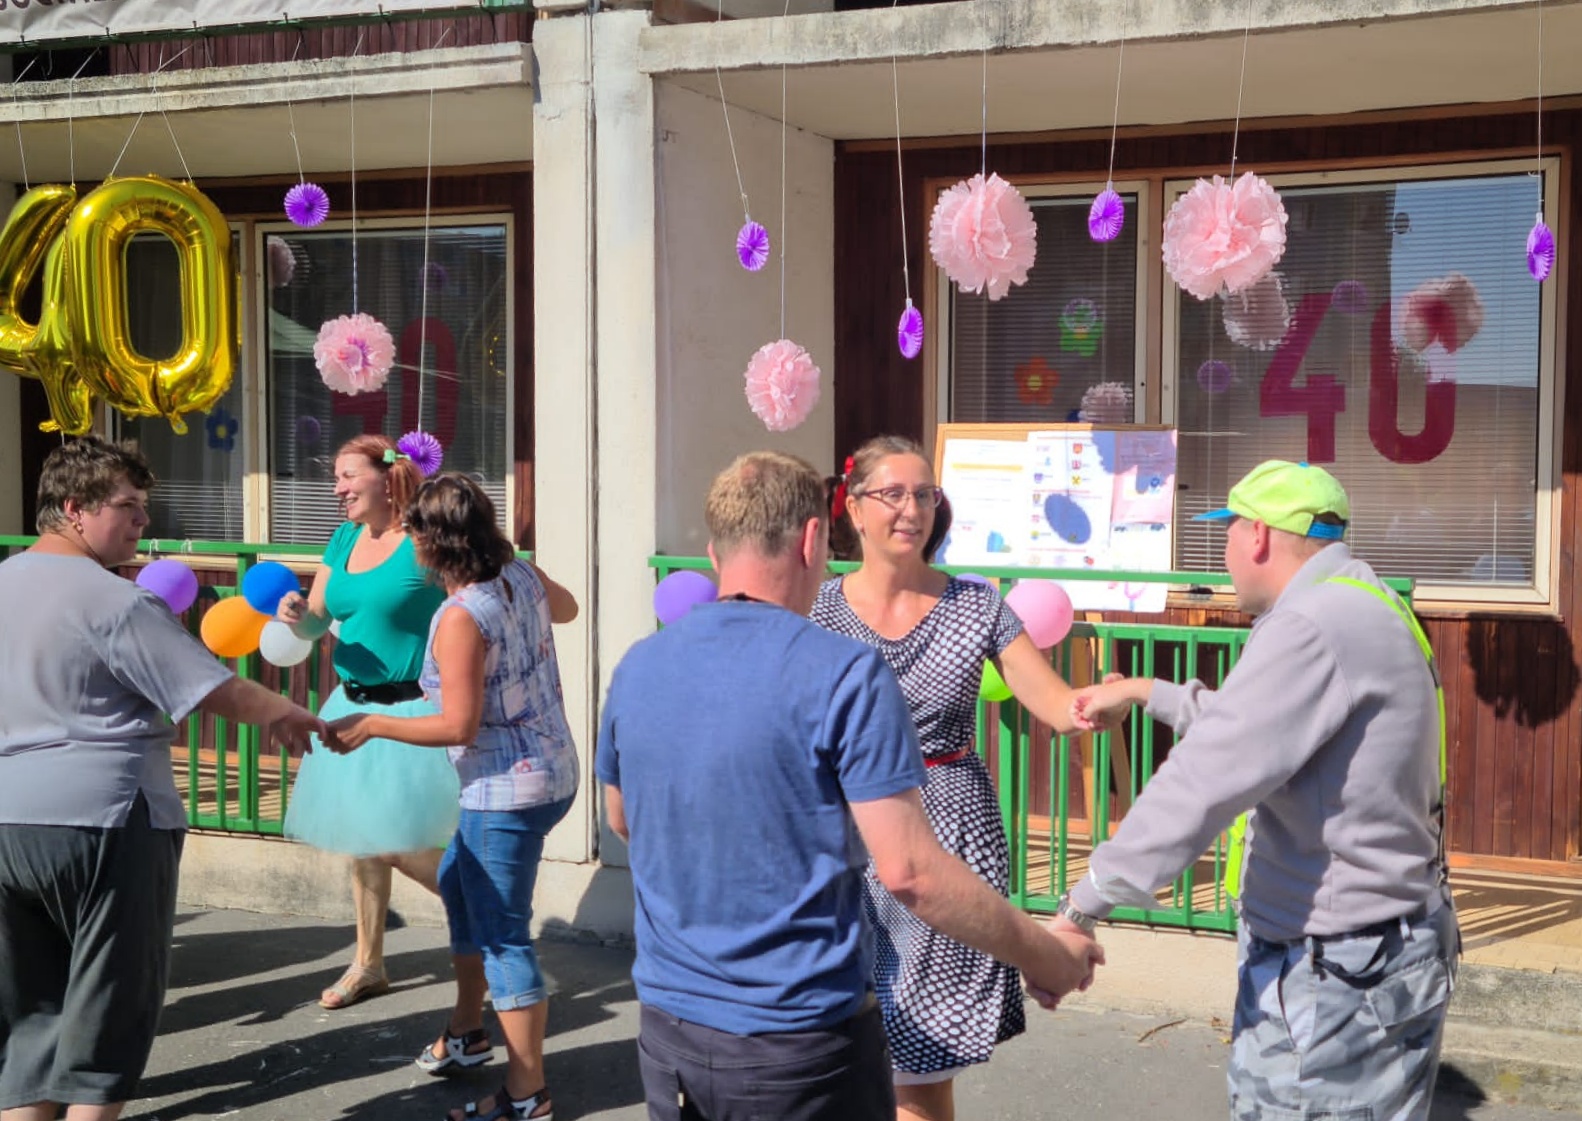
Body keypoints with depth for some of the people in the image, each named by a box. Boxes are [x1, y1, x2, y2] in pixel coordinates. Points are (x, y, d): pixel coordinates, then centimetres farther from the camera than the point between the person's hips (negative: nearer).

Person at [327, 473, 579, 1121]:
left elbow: (458, 727, -21)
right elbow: (565, 608, 24)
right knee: (459, 884, 27)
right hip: (548, 770, 10)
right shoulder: (523, 576, 1)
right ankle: (465, 1032, 41)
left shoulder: (460, 618, -23)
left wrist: (372, 726, -11)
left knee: (502, 937, 0)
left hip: (508, 792, -10)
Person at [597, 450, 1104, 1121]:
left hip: (669, 1034, 5)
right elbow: (909, 870, -19)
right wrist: (1045, 956, -7)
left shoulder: (637, 668, 2)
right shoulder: (846, 675, -16)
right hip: (800, 1041, -5)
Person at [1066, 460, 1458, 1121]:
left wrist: (1081, 907, -23)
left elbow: (1202, 780, -27)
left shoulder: (1314, 628, -22)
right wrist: (1145, 693, 34)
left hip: (1339, 980, -10)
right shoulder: (1354, 607, 12)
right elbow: (1244, 720, 27)